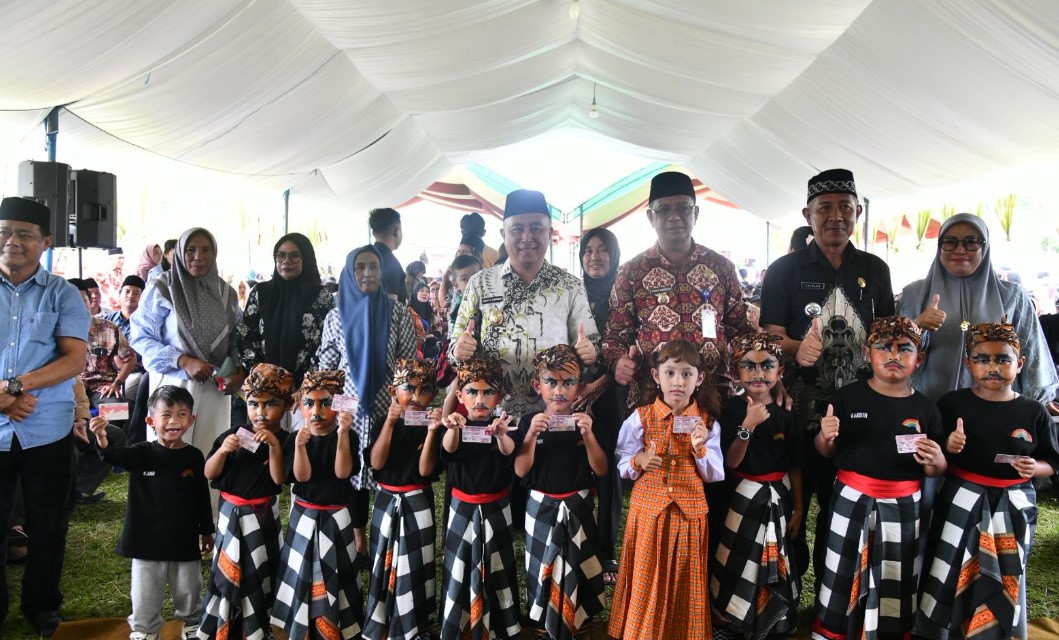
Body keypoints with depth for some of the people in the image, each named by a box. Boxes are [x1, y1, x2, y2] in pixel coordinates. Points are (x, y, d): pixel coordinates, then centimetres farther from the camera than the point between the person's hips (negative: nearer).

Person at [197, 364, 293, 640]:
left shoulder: (283, 440, -10)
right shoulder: (232, 435, -5)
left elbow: (279, 479, -19)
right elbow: (209, 474, -5)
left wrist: (274, 446, -31)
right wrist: (222, 450, -23)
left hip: (263, 516, -1)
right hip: (231, 514, 2)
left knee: (259, 574, 9)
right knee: (227, 572, 10)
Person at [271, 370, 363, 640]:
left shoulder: (348, 436, -8)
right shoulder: (298, 437, -3)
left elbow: (342, 472, -21)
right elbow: (302, 476, -14)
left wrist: (342, 433, -32)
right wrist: (300, 445, -31)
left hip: (335, 517, -1)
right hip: (304, 516, 2)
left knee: (334, 574, 6)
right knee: (302, 574, 8)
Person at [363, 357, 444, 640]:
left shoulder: (430, 426, -6)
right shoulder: (383, 424, -3)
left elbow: (425, 469, -16)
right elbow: (376, 462, -16)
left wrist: (432, 431, -27)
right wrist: (390, 421, -23)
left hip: (417, 504, -1)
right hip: (387, 502, 1)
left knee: (414, 565, 5)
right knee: (384, 562, 11)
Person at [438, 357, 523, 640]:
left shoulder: (503, 427, -7)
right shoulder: (456, 427, -7)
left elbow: (509, 451, -29)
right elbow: (449, 449, -29)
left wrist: (501, 435, -54)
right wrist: (453, 428, -53)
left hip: (495, 508, 0)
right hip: (462, 508, 0)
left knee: (496, 568, 10)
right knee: (460, 568, 6)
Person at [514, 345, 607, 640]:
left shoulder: (586, 421, -6)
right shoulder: (529, 421, -7)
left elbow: (601, 470, -9)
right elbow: (520, 471, -11)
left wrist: (588, 435, -24)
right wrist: (531, 434, -25)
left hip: (578, 505, 0)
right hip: (542, 506, 0)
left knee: (577, 565, 12)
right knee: (542, 566, 12)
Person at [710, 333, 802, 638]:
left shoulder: (785, 412, -2)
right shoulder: (731, 409, -12)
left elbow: (794, 465, 5)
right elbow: (731, 462, -18)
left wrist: (798, 505, 6)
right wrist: (748, 425, -29)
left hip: (779, 496, 3)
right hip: (744, 497, -3)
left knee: (775, 561, 15)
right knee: (742, 561, 5)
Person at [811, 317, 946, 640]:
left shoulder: (925, 408, 1)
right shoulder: (847, 397, -4)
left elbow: (935, 471, 7)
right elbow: (826, 452, 3)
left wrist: (935, 461, -15)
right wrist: (825, 435, -18)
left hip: (902, 506, 1)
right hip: (852, 501, -1)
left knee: (895, 581, 11)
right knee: (844, 575, 7)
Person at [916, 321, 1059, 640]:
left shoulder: (1033, 412, -1)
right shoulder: (952, 403, -4)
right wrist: (948, 448, -20)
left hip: (1012, 506, 2)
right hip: (962, 501, -1)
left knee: (1004, 579, 11)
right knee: (949, 572, 2)